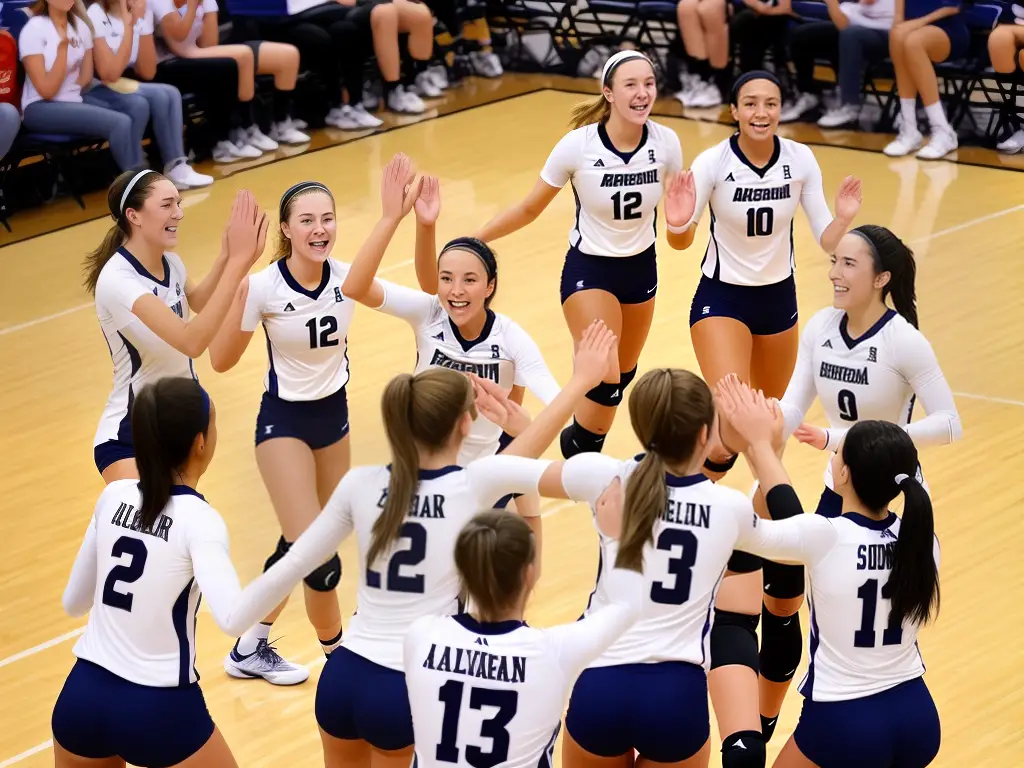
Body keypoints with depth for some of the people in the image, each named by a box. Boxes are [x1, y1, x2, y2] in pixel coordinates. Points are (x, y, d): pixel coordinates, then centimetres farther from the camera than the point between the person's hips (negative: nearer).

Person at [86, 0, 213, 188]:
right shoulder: (96, 15, -18)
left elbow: (148, 72, -6)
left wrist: (139, 20, -15)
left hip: (122, 85, 7)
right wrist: (128, 25, -25)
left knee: (170, 94, -17)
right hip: (91, 91, -7)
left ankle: (176, 169, -16)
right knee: (138, 104, -31)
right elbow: (110, 74, -26)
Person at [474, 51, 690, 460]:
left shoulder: (666, 142, -15)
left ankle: (585, 452, 39)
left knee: (623, 377, 17)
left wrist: (678, 222, -24)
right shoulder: (578, 145, -22)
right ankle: (577, 443, 9)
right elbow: (529, 209, -9)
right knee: (605, 380, -18)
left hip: (641, 269, 4)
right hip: (588, 271, -4)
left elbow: (676, 208, 0)